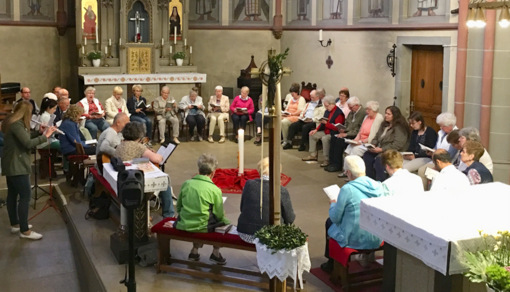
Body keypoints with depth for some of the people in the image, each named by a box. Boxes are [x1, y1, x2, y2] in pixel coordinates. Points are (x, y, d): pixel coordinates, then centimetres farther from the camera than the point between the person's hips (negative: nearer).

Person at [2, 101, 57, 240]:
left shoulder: (12, 122, 11)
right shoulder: (16, 124, -21)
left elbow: (26, 139, 15)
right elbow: (28, 143, -28)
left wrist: (40, 132, 4)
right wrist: (45, 136, -19)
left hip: (11, 164, 11)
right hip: (16, 165, -11)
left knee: (12, 194, 16)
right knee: (25, 195, -8)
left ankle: (15, 224, 27)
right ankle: (24, 231, -6)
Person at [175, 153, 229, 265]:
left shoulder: (186, 183, 1)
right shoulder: (215, 190, -11)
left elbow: (178, 207, 9)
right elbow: (219, 216, -4)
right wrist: (222, 213, 19)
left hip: (183, 226, 5)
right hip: (202, 228, -5)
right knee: (225, 222, 17)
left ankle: (194, 251, 33)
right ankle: (215, 253, 24)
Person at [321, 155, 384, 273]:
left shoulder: (347, 189, -21)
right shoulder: (378, 186, -3)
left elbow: (335, 218, -12)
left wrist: (332, 204, 9)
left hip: (355, 241, -6)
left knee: (330, 222, 22)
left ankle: (331, 264, 37)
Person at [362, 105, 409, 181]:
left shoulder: (399, 127, -10)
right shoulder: (384, 125, 18)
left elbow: (397, 145, -19)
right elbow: (376, 137, 22)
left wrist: (382, 149, -21)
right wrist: (372, 145, -1)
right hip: (380, 150, 8)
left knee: (379, 160, -33)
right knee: (367, 155, -16)